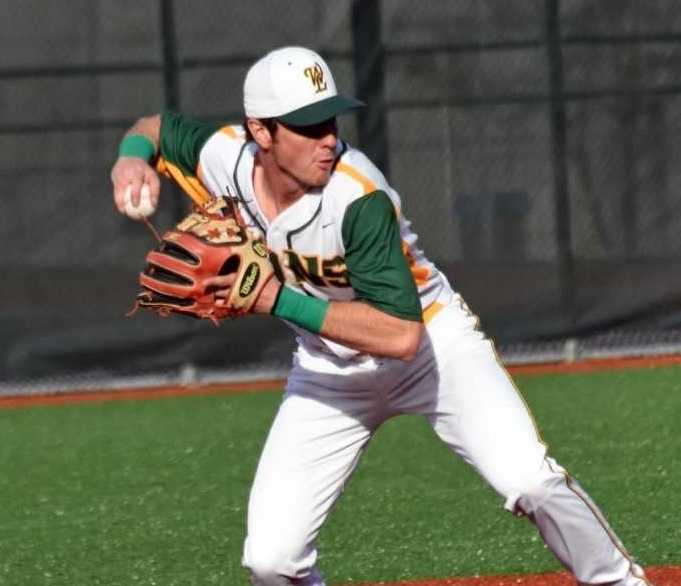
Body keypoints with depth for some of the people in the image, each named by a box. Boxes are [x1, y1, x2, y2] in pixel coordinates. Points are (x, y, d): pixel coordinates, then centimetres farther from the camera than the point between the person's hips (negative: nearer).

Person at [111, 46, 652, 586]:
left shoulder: (359, 200, -32)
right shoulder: (224, 158, -17)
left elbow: (400, 335, -40)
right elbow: (155, 127, 6)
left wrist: (278, 299, -42)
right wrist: (131, 159, -17)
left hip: (433, 343, -4)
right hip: (330, 368, 4)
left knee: (527, 480, -24)